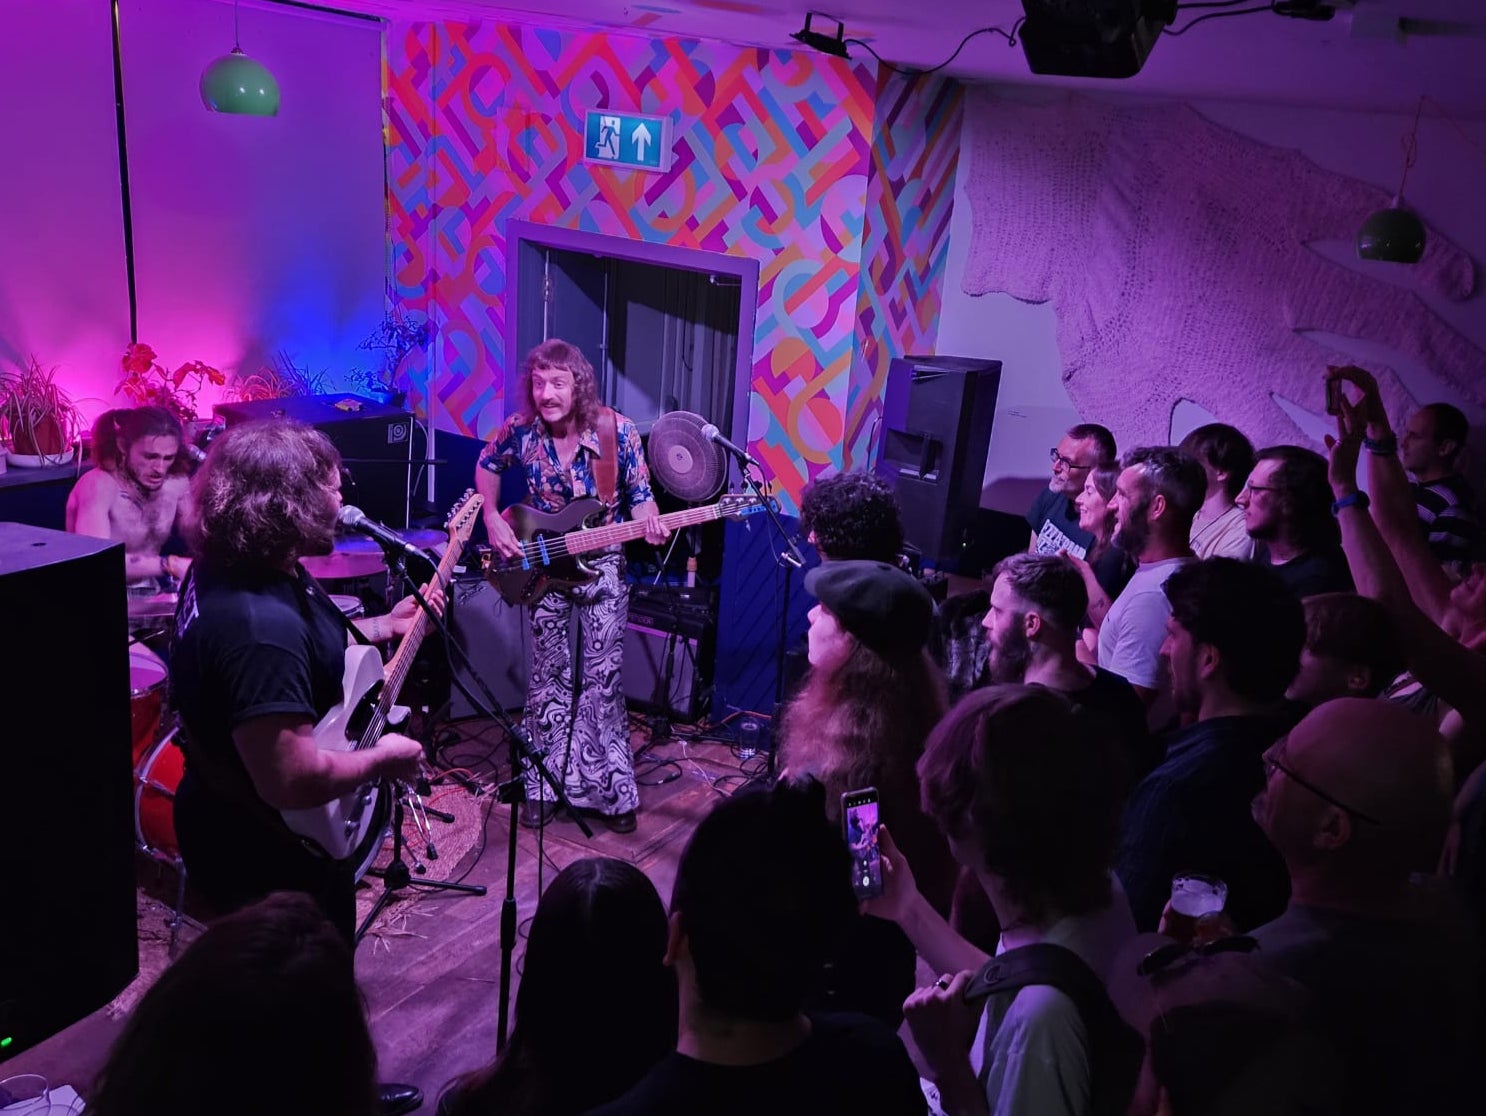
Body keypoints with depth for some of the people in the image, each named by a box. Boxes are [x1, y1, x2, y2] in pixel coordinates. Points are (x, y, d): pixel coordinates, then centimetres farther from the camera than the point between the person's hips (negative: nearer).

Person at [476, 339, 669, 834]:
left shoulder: (616, 430, -17)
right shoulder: (520, 430, -13)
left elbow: (640, 495, -8)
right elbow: (487, 465, 8)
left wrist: (650, 522, -29)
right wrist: (493, 520, -3)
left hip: (603, 568, -1)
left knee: (603, 677, 2)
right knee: (549, 675, 8)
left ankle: (612, 789, 16)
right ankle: (543, 786, 22)